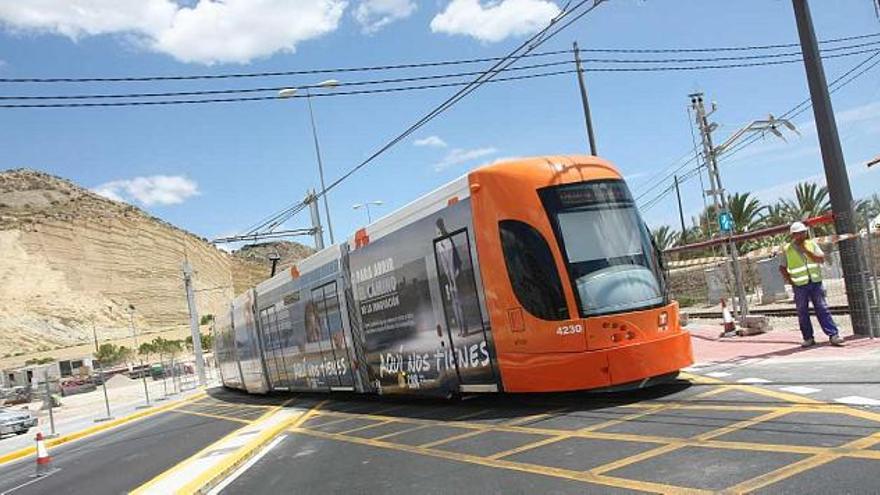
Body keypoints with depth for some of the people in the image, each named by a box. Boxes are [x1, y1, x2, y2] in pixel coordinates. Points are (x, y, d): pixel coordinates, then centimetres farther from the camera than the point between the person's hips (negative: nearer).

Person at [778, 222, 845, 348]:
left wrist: (806, 250, -13)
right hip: (800, 286, -1)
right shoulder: (787, 249, 1)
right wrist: (789, 280, -3)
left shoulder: (811, 244, 6)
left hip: (815, 283, 1)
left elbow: (821, 259, -5)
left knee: (822, 309, -2)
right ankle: (808, 338, 12)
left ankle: (833, 335, -1)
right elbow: (782, 268, 8)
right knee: (802, 313, 4)